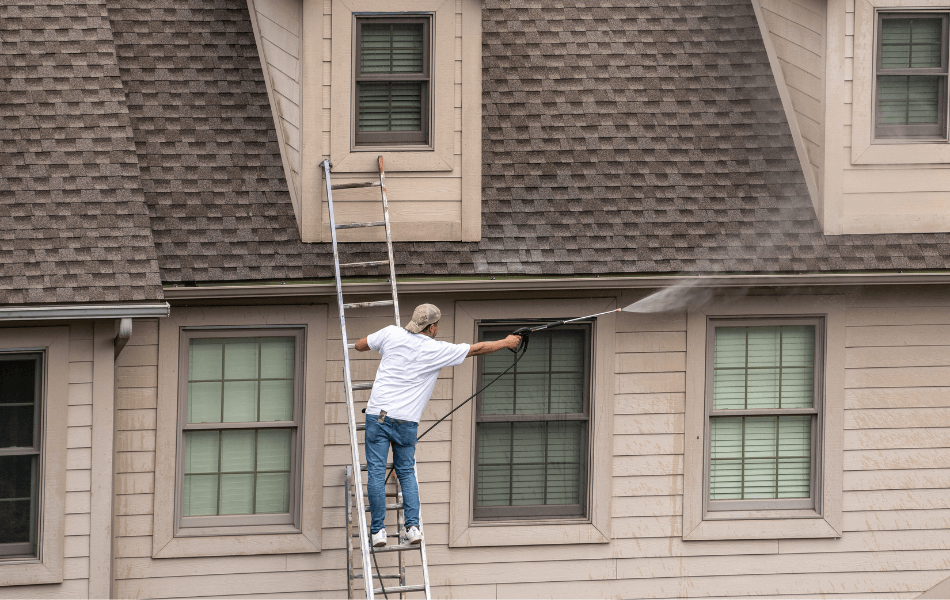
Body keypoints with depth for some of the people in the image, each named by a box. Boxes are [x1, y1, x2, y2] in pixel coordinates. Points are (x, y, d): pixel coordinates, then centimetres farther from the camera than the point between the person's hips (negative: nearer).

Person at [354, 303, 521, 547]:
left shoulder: (392, 335, 2)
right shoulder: (438, 350, 0)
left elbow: (359, 346, 16)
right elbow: (477, 349, 10)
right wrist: (506, 343, 24)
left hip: (378, 414, 0)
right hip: (407, 420, 0)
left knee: (376, 472, 0)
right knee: (406, 472, 13)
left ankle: (378, 530, -2)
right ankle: (412, 526, 3)